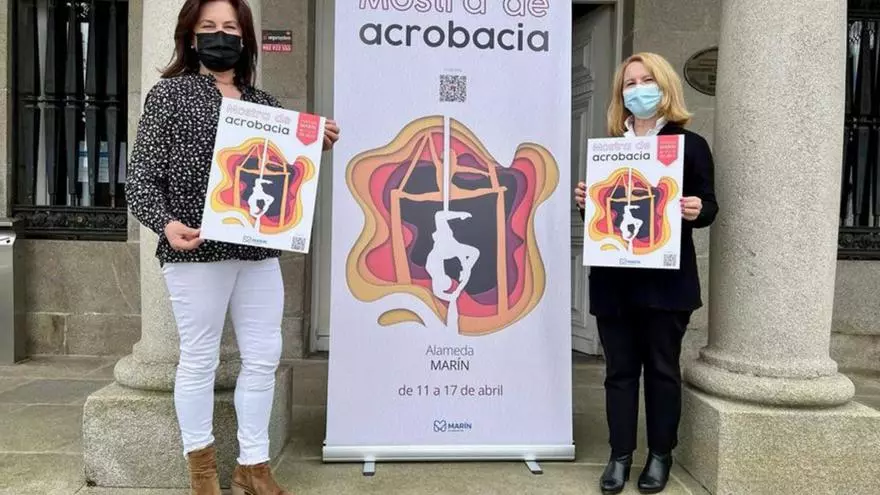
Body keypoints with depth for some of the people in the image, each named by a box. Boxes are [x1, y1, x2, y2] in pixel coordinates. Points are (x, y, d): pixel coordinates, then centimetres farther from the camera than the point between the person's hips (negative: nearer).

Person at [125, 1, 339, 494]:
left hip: (260, 251, 5)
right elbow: (142, 179, -3)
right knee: (199, 358, 5)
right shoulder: (170, 94, 2)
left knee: (264, 357, 7)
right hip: (196, 251, -4)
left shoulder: (263, 102, 14)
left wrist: (317, 145, 2)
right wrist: (166, 223, -20)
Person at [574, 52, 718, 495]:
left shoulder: (690, 145, 3)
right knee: (619, 368, 8)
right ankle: (620, 455, 19)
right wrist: (584, 202, -5)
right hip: (613, 278, 3)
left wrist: (696, 210, -19)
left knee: (662, 367, 7)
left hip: (666, 279, -3)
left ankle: (660, 455, 22)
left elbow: (707, 205, 3)